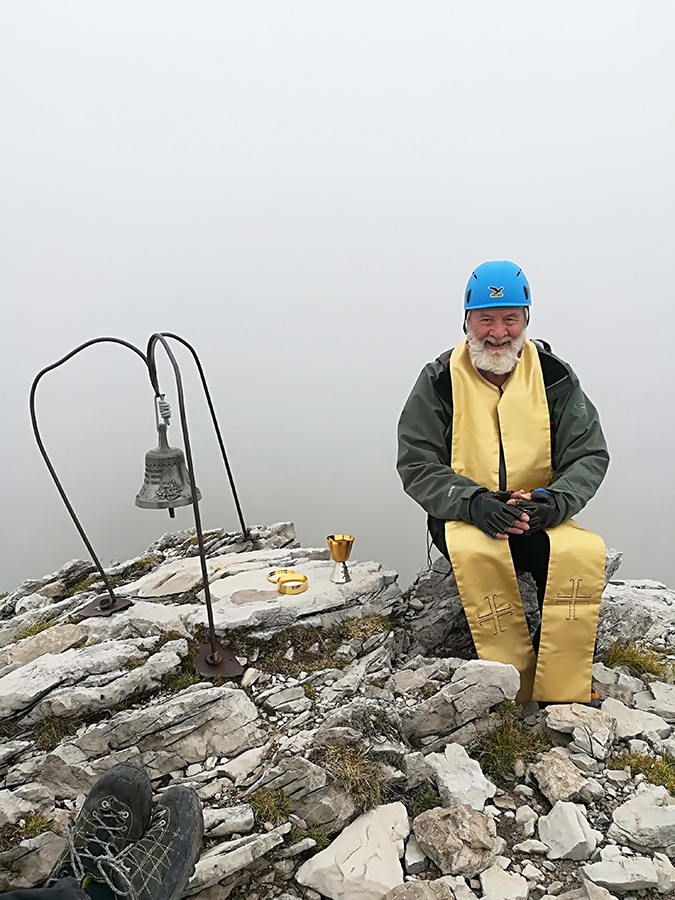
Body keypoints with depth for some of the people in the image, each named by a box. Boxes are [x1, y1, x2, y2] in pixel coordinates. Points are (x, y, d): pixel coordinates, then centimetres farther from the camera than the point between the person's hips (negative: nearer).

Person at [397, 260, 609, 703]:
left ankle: (565, 698, -14)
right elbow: (417, 464, -4)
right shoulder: (440, 379, -1)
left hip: (539, 516, 2)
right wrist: (473, 501, -22)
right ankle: (516, 687, -17)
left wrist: (553, 500, -19)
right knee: (476, 550, -35)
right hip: (463, 516, -1)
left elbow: (590, 455, 2)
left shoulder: (554, 375, 3)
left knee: (585, 551, -29)